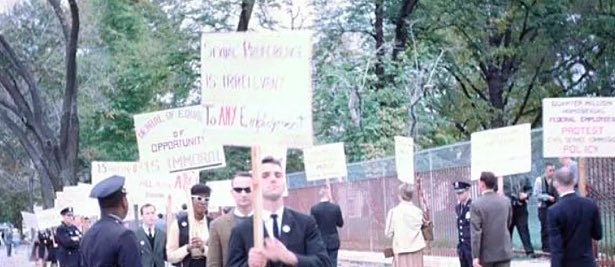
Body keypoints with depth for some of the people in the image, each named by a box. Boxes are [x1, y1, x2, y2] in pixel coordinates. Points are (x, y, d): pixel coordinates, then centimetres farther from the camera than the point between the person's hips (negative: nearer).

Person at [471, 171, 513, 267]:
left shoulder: (476, 204, -12)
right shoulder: (506, 201, 2)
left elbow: (475, 232, -15)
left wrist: (475, 257, -15)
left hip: (486, 253, -2)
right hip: (504, 251, 3)